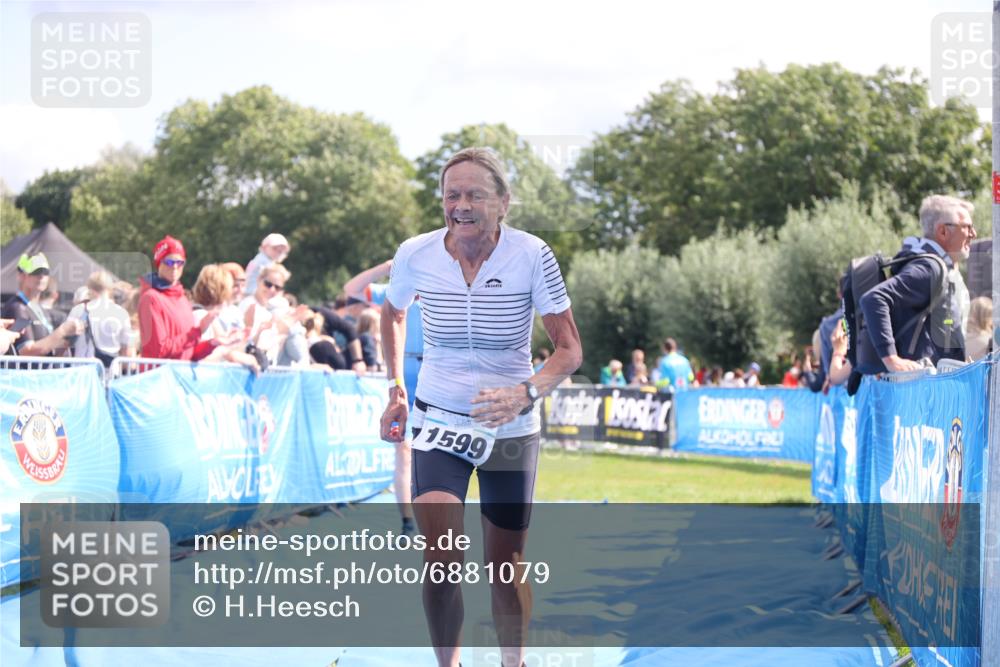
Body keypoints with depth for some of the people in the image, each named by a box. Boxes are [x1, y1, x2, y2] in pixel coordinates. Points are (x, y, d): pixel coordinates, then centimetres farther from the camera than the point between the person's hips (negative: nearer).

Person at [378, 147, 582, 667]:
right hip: (438, 423, 0)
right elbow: (393, 313, 14)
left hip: (511, 429, 0)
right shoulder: (416, 255, -10)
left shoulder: (532, 257, -16)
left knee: (505, 563, 10)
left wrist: (526, 393, -30)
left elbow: (569, 350, -13)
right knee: (441, 563, -16)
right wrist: (395, 388, 8)